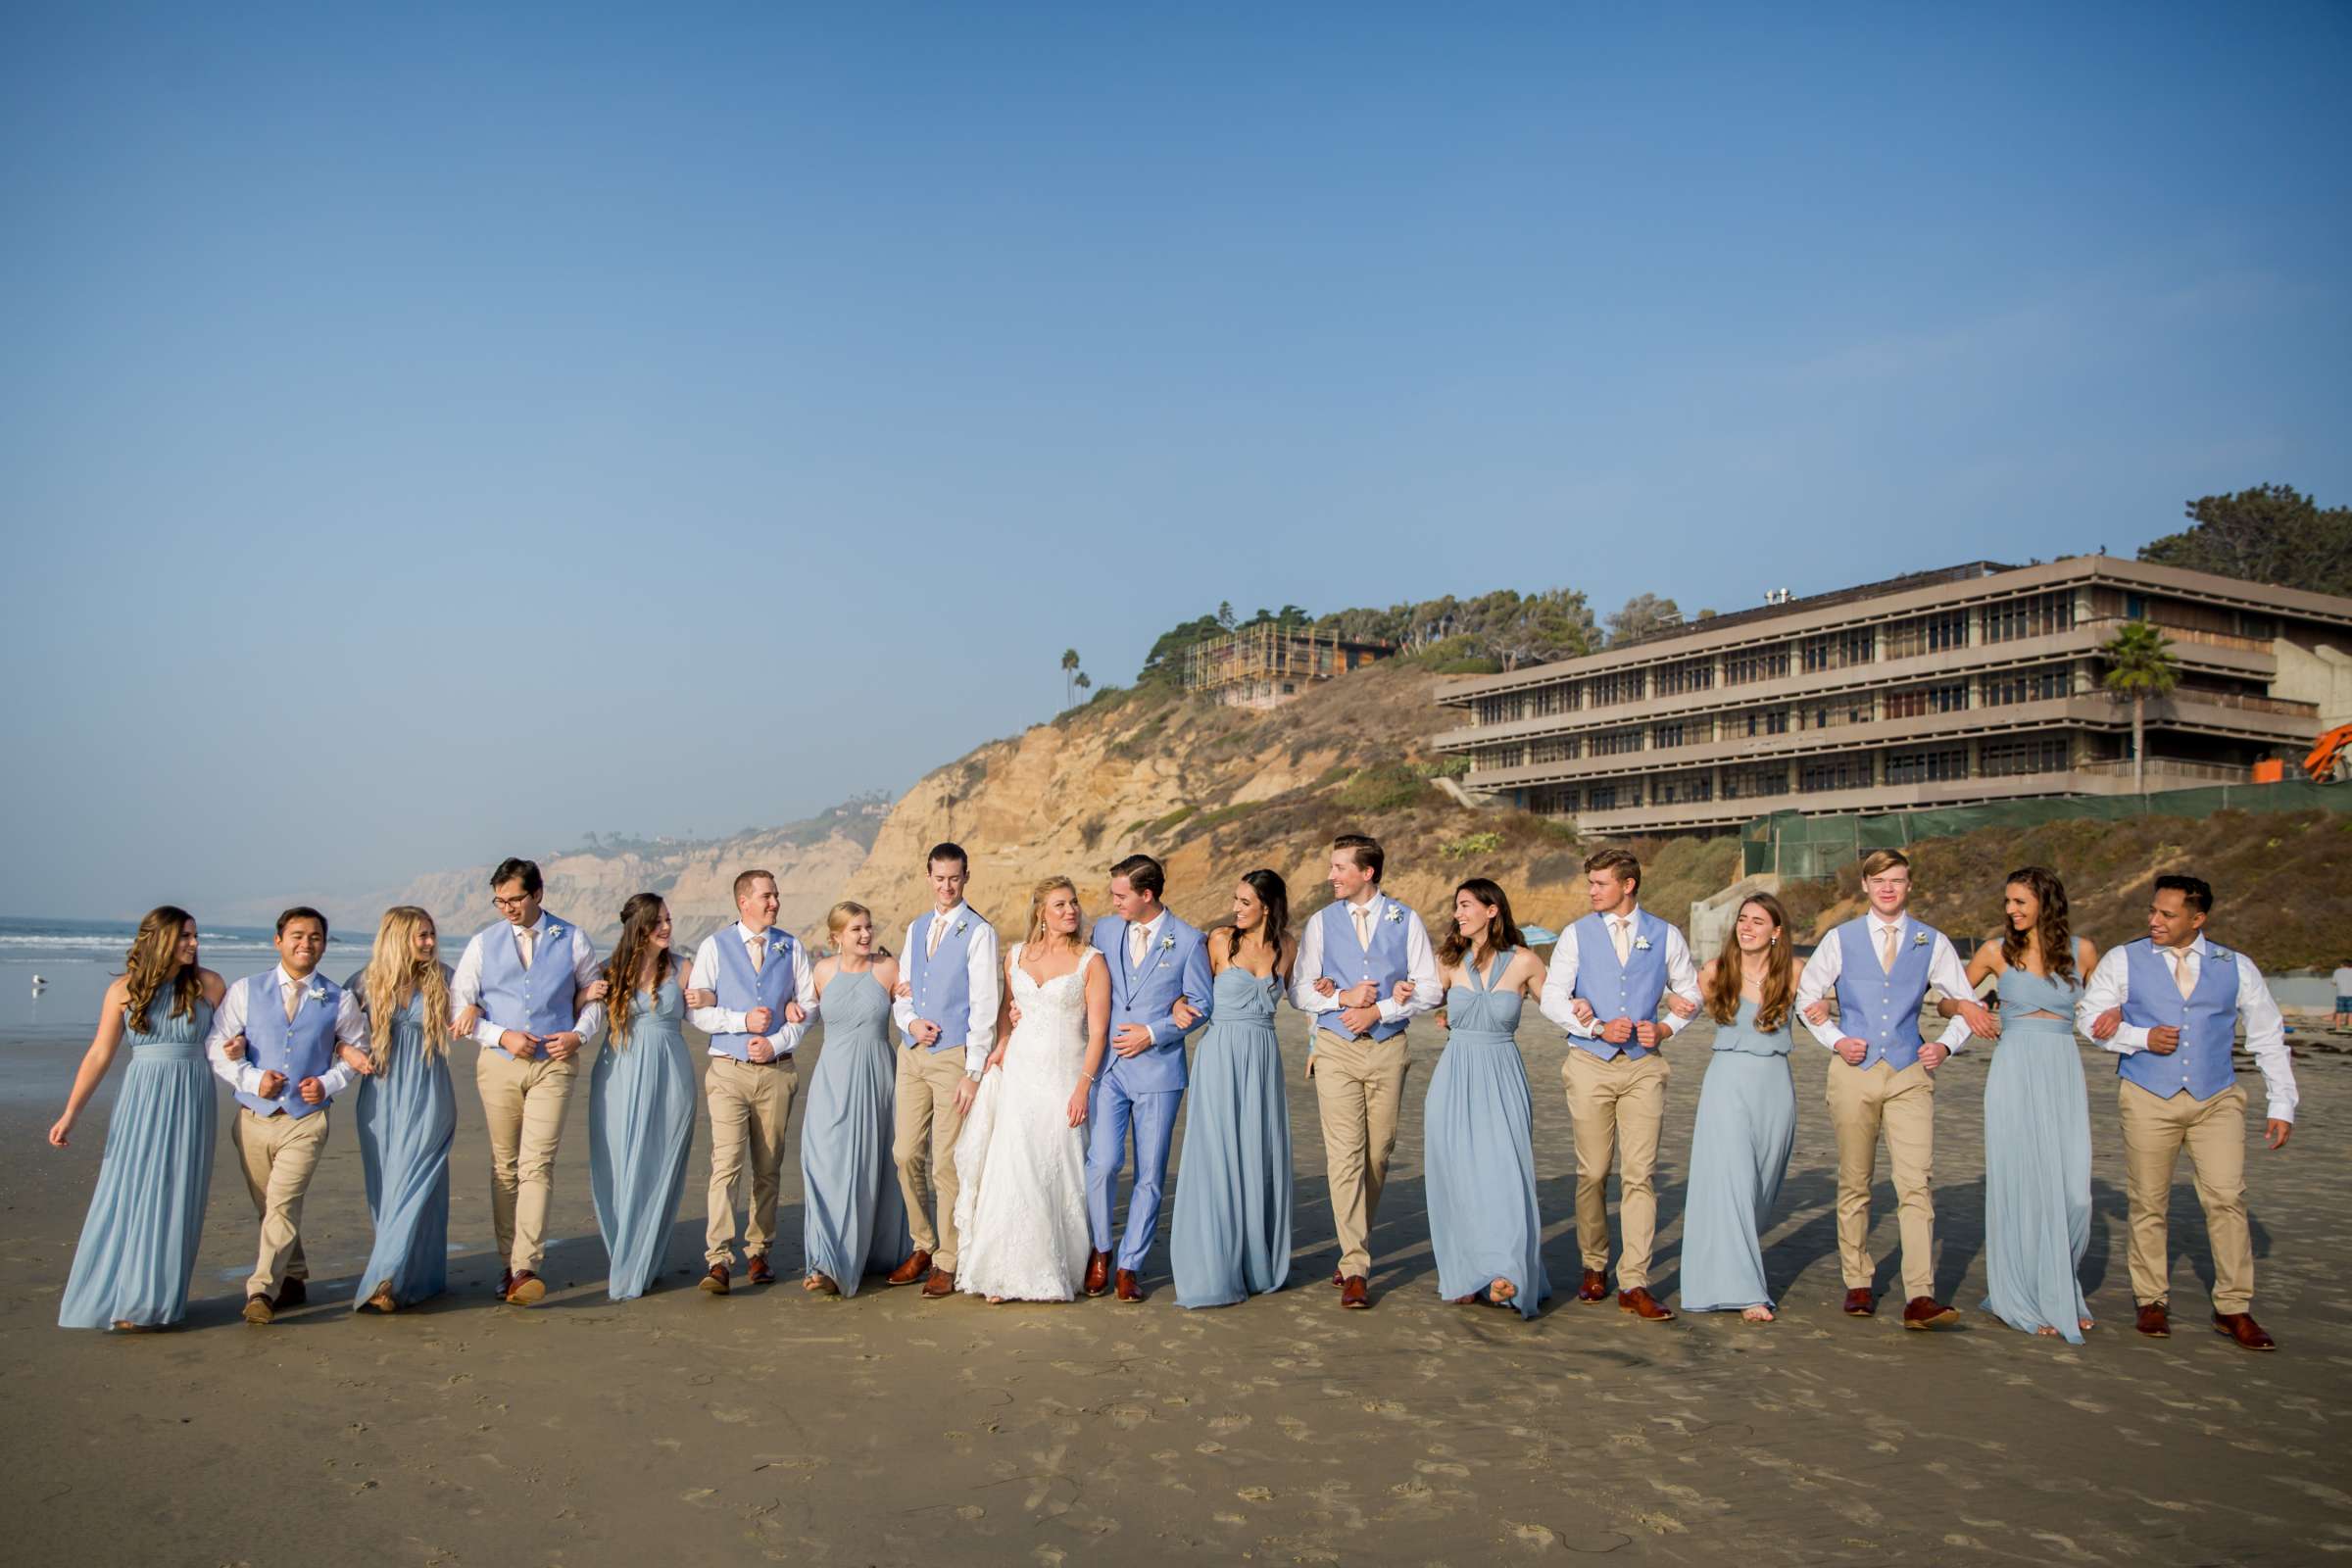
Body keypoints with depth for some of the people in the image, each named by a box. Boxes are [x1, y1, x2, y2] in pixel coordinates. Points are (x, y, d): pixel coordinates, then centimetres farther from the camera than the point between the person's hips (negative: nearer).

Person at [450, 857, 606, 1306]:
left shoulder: (573, 940, 6)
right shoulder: (483, 943, 6)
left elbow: (593, 998, 14)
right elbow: (459, 1006, 4)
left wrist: (579, 1033, -5)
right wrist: (502, 1035, -10)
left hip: (554, 1064, -2)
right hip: (497, 1064, 2)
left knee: (537, 1164, -12)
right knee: (504, 1166, 7)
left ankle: (525, 1268, -15)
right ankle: (508, 1263, 17)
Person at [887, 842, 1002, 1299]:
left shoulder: (979, 932, -6)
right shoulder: (916, 928, 14)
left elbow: (985, 1007, -10)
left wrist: (973, 1072, -14)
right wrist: (909, 1021, -4)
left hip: (953, 1055, -6)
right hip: (913, 1054, 6)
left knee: (946, 1164, -3)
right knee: (905, 1154, 6)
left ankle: (947, 1264, 9)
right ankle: (922, 1248, 23)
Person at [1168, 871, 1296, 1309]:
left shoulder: (1287, 946, 5)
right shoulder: (1221, 939, -2)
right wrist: (1180, 1005, -13)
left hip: (1264, 1056, 3)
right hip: (1220, 1054, -3)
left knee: (1260, 1158, 8)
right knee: (1217, 1158, -3)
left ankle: (1257, 1263, 22)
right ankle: (1214, 1269, 5)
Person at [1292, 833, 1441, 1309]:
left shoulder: (1406, 921, 3)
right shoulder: (1321, 923, 7)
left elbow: (1430, 988, 0)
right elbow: (1299, 991, 6)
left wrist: (1378, 1010, -11)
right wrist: (1342, 998, -11)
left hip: (1388, 1049, 0)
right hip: (1335, 1049, 0)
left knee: (1377, 1154, 6)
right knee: (1345, 1154, -8)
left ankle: (1355, 1249, 23)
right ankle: (1356, 1267, -7)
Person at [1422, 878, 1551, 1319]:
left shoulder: (1523, 962, 0)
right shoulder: (1450, 961, 7)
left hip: (1502, 1080, -2)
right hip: (1454, 1079, 3)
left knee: (1503, 1171, -12)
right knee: (1456, 1176, 1)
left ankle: (1507, 1273, -12)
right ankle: (1465, 1276, 9)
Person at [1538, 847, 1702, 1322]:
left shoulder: (1666, 937, 8)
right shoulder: (1577, 935, 5)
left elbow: (1689, 994, 16)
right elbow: (1552, 998, 0)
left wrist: (1664, 1029, -2)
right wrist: (1598, 1028, -12)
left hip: (1643, 1067, 0)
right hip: (1590, 1064, 0)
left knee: (1640, 1174, -5)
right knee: (1592, 1173, 3)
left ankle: (1634, 1284, -3)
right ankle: (1594, 1267, 20)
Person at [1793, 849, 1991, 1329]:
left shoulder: (1932, 943, 6)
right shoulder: (1841, 939, 5)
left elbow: (1966, 1002, 12)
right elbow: (1807, 997, 11)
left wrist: (1946, 1045, -4)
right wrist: (1835, 1040, -3)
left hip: (1910, 1074, -1)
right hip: (1854, 1070, 1)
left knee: (1916, 1185, -11)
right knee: (1854, 1184, 8)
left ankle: (1920, 1298, -12)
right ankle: (1858, 1284, 20)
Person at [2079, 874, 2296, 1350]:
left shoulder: (2236, 968, 7)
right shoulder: (2122, 961, 4)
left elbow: (2269, 1038, 11)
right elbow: (2090, 1016, 4)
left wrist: (2282, 1105, 6)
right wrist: (2142, 1038, -11)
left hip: (2217, 1100, 1)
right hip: (2148, 1097, 0)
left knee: (2227, 1198, -8)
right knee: (2148, 1203, 3)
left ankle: (2233, 1309, 4)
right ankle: (2152, 1301, 16)